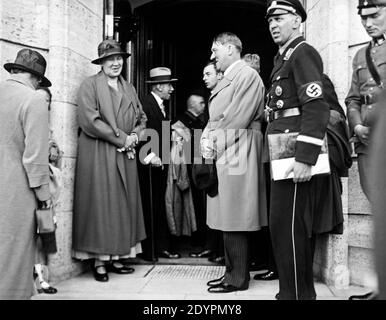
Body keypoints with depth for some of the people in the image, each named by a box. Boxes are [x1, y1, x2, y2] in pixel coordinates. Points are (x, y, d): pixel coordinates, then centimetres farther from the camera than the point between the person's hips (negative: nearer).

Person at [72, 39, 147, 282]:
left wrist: (134, 136, -3)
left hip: (126, 156, 6)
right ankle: (99, 260, 4)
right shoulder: (90, 85, -2)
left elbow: (141, 118, 18)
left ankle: (117, 257, 13)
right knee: (101, 204, -4)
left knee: (124, 204, 6)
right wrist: (121, 138, -13)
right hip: (98, 155, -6)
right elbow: (89, 120, -12)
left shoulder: (129, 88, 17)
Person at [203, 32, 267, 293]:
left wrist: (215, 143, -12)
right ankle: (233, 272, 21)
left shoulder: (247, 75, -8)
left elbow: (238, 118, -17)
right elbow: (215, 118, 19)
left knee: (234, 220, -6)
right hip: (222, 154, 10)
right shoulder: (227, 78, 23)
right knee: (228, 219, 12)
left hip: (236, 153, -10)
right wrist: (207, 138, 1)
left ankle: (238, 279, 2)